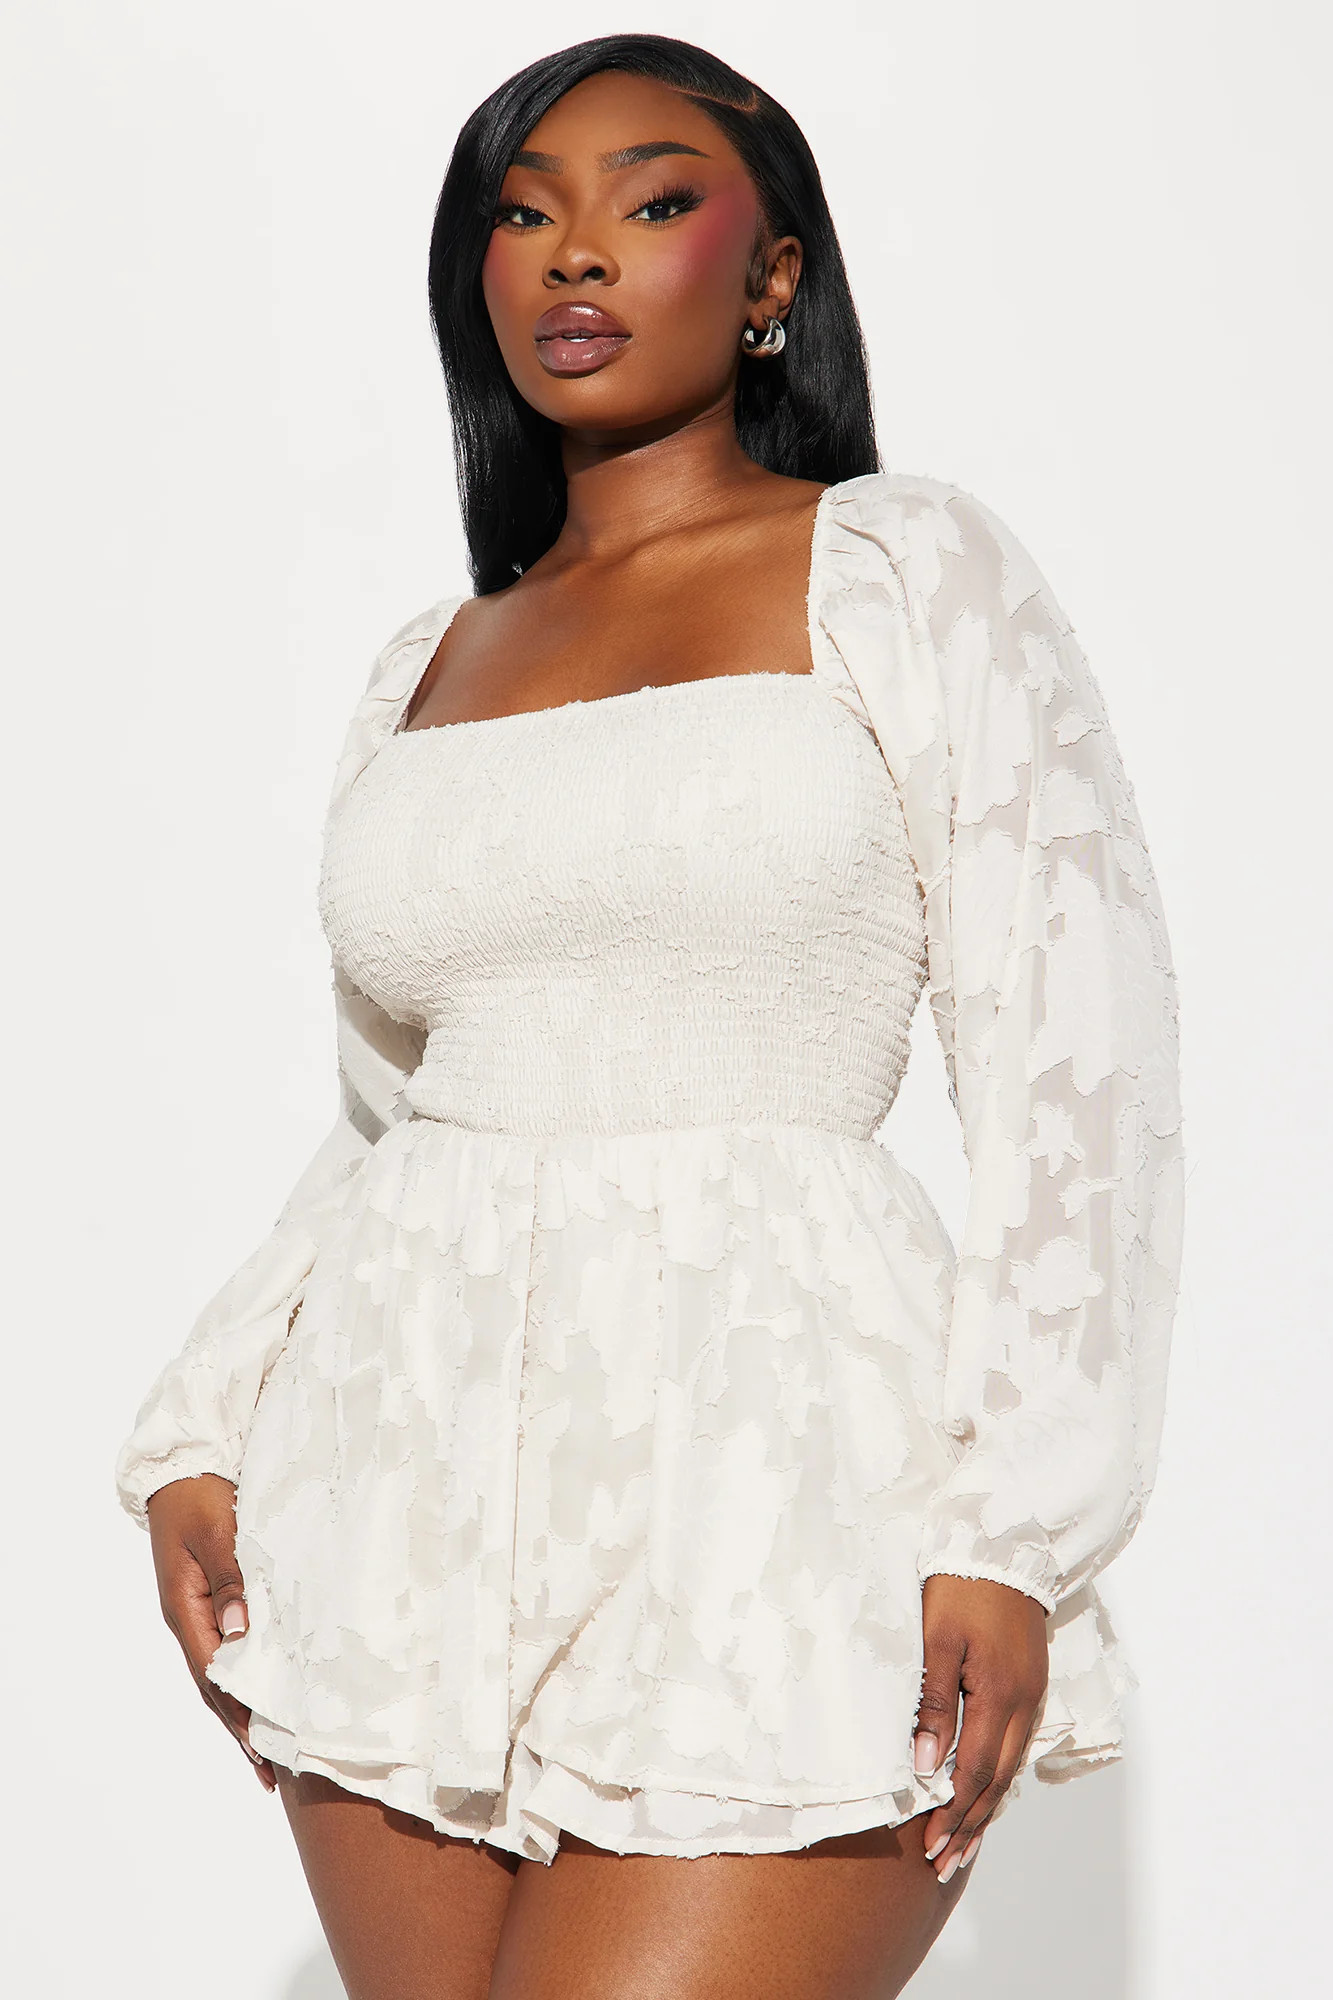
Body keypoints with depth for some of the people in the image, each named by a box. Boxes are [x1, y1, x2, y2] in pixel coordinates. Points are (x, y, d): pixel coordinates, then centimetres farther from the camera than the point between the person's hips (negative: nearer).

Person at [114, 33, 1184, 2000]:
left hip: (766, 1473, -4)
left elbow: (1083, 1066, -4)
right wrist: (200, 1439, 7)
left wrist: (1020, 1528, -13)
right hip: (411, 1473, 5)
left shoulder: (904, 570, 2)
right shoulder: (429, 662, 16)